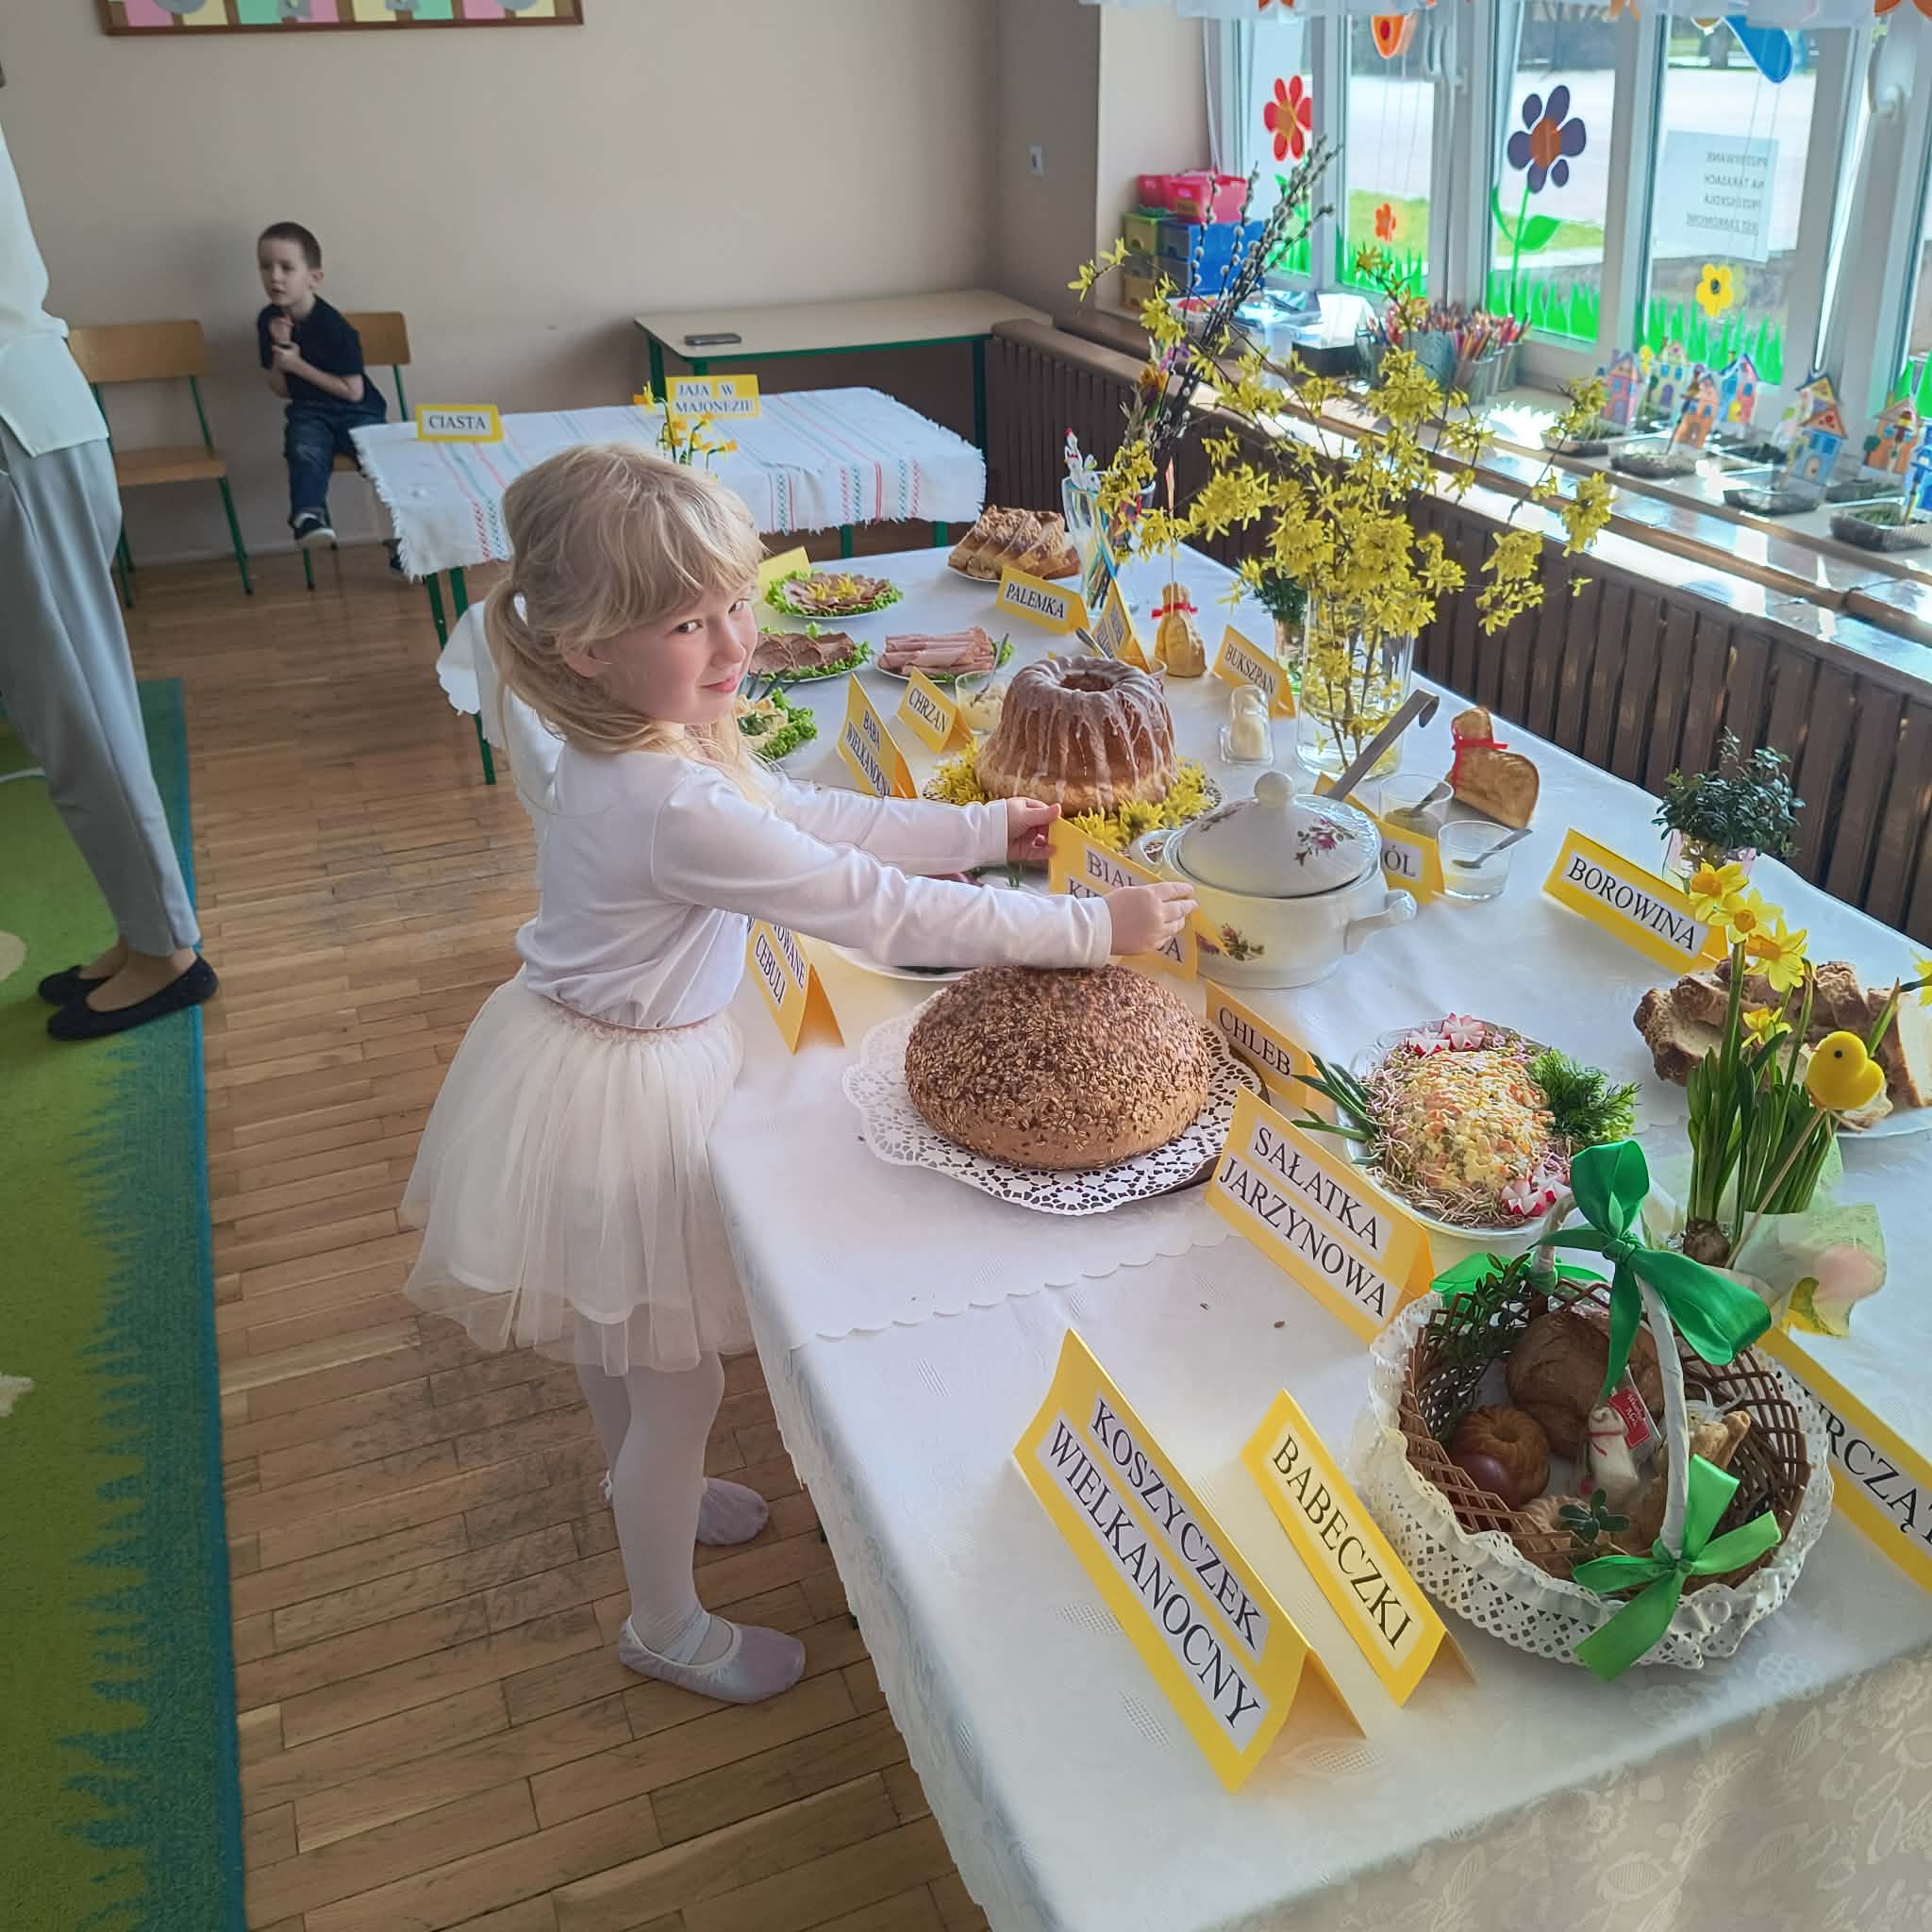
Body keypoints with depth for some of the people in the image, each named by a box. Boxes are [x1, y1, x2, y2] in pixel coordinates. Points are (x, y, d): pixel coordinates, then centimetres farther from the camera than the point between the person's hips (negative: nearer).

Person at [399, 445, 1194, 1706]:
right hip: (622, 1098, -9)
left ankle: (648, 1491, 61)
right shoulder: (670, 806, -36)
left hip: (613, 1061, 9)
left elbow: (815, 819, 6)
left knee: (618, 1333, 33)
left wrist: (986, 828, 4)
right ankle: (669, 1626, 37)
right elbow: (875, 908, -33)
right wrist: (1094, 927, -27)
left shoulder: (662, 741, -6)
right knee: (680, 1383, 12)